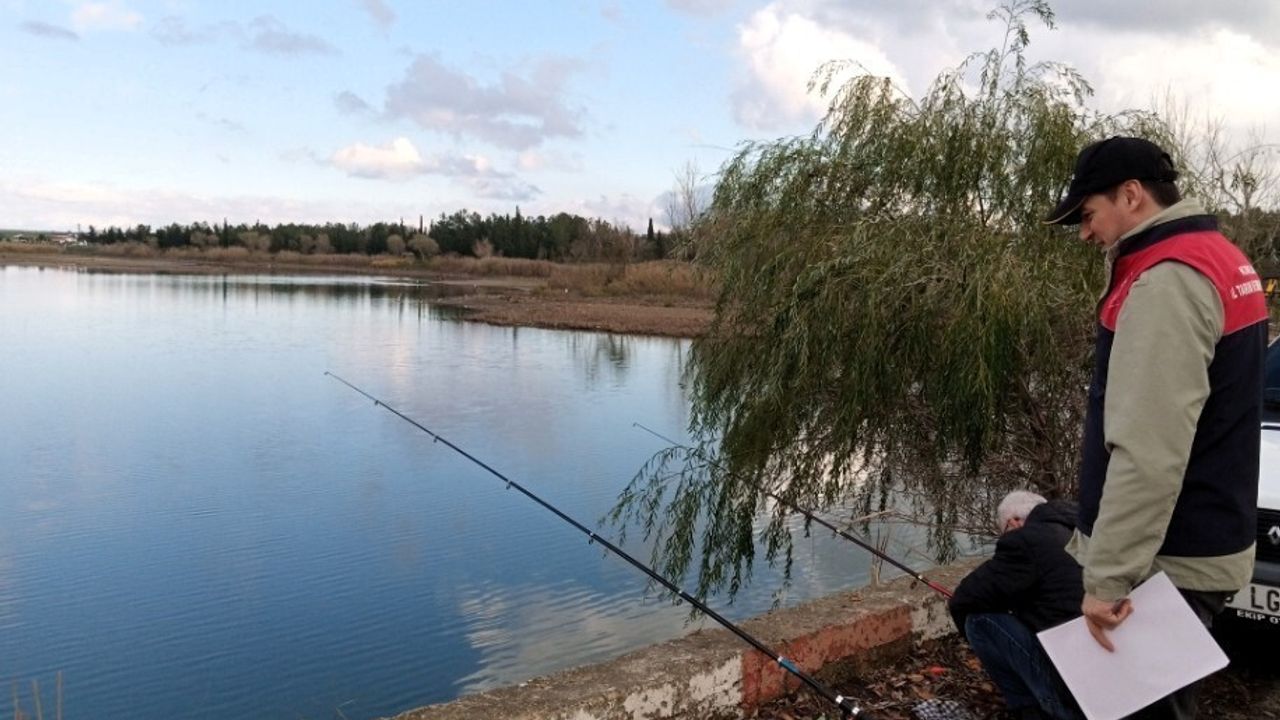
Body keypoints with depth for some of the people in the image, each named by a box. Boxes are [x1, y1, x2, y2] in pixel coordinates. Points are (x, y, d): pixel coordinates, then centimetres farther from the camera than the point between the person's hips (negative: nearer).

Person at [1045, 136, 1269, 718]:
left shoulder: (1166, 280, -20)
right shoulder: (1215, 259, 12)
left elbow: (1148, 452, -27)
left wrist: (1109, 575, -23)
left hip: (1167, 563, -10)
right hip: (1194, 548, 10)